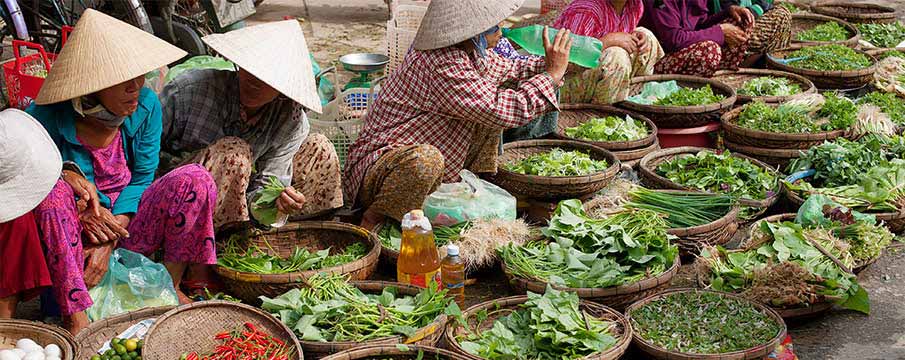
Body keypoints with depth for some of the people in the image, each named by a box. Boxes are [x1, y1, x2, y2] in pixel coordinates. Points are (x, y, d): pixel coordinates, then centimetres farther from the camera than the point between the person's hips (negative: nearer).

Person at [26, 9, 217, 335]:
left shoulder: (146, 105, -7)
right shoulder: (46, 119, -18)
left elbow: (142, 179, -4)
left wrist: (110, 240, -17)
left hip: (127, 224, 3)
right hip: (70, 242, -2)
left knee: (194, 179, -20)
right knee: (54, 190, -35)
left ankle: (171, 286, -9)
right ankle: (75, 318, -36)